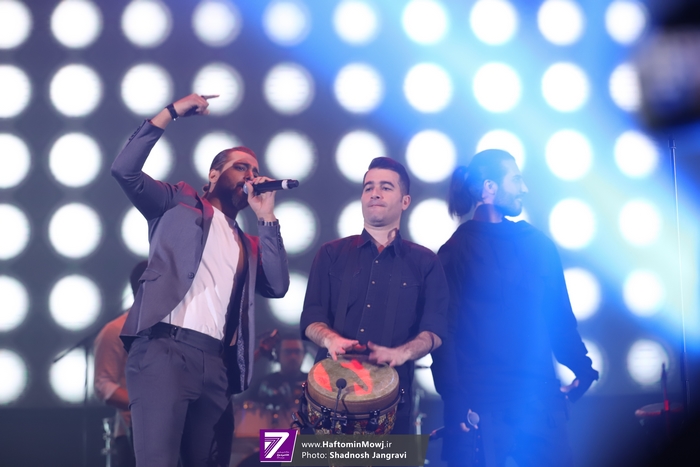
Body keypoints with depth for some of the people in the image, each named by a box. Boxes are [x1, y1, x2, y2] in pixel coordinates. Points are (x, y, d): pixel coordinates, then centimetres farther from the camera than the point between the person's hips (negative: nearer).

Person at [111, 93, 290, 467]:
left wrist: (266, 218, 10)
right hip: (165, 349, -6)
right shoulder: (181, 203, 15)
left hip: (216, 363, 6)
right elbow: (125, 170, 1)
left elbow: (277, 286, 10)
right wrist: (170, 113, 1)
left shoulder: (247, 245, 27)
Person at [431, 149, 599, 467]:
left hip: (541, 398, 4)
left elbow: (559, 314, 14)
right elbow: (445, 332, -5)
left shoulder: (537, 244, 11)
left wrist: (581, 366, 3)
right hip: (482, 404, -4)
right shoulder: (457, 252, 0)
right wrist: (455, 403, -12)